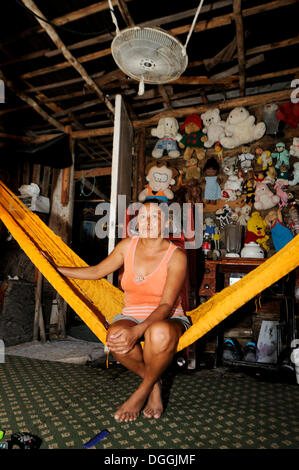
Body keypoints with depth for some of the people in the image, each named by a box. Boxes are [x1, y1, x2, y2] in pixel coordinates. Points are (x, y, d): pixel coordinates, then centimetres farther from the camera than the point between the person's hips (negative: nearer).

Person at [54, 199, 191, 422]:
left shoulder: (176, 256, -11)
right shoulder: (128, 246, 2)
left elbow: (166, 305, -19)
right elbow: (96, 272, 14)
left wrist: (137, 331, -36)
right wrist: (55, 268, 15)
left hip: (167, 319, -3)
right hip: (132, 316, 3)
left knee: (159, 333, -40)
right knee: (116, 337, -33)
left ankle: (143, 390, -9)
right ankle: (154, 383, -3)